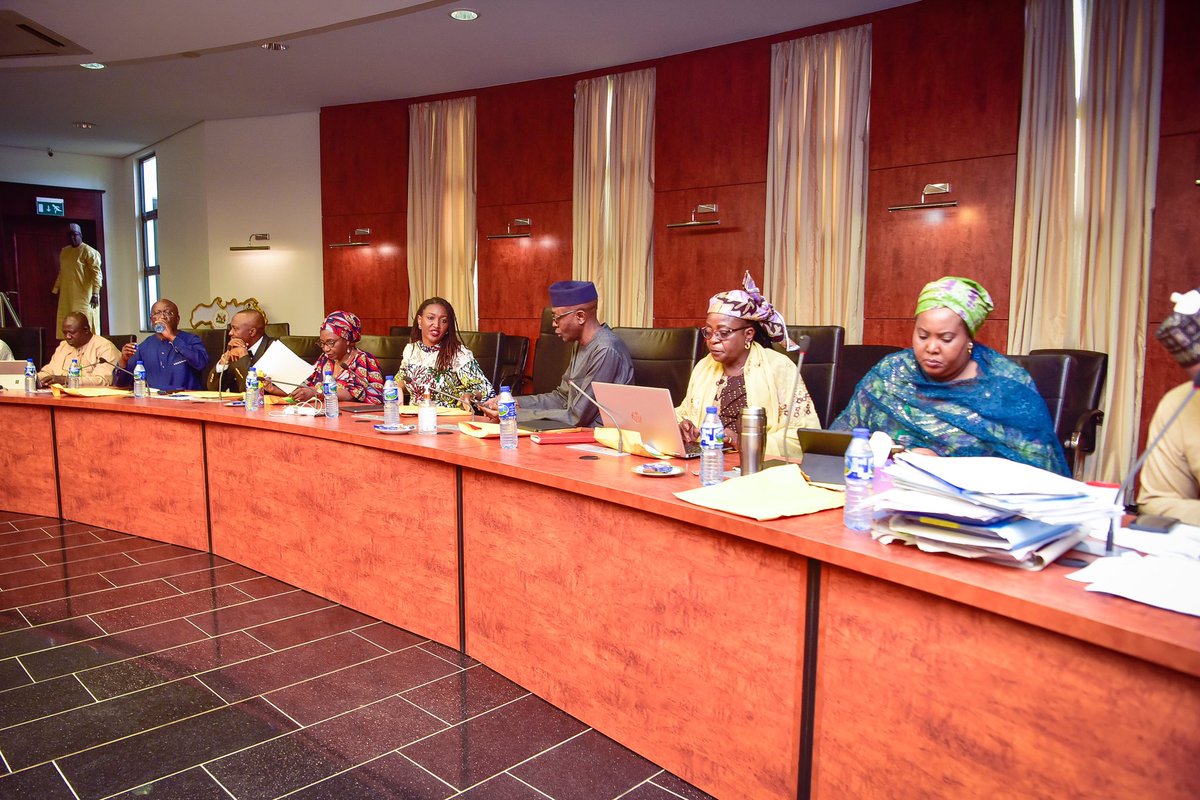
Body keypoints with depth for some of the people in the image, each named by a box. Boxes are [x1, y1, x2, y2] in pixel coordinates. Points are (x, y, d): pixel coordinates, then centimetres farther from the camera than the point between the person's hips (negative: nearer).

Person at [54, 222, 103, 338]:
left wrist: (95, 294, -20)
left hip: (84, 296, -7)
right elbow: (61, 273, 24)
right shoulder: (64, 251, 17)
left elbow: (97, 273, -12)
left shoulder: (88, 251, -6)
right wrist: (55, 290, 20)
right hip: (66, 296, 7)